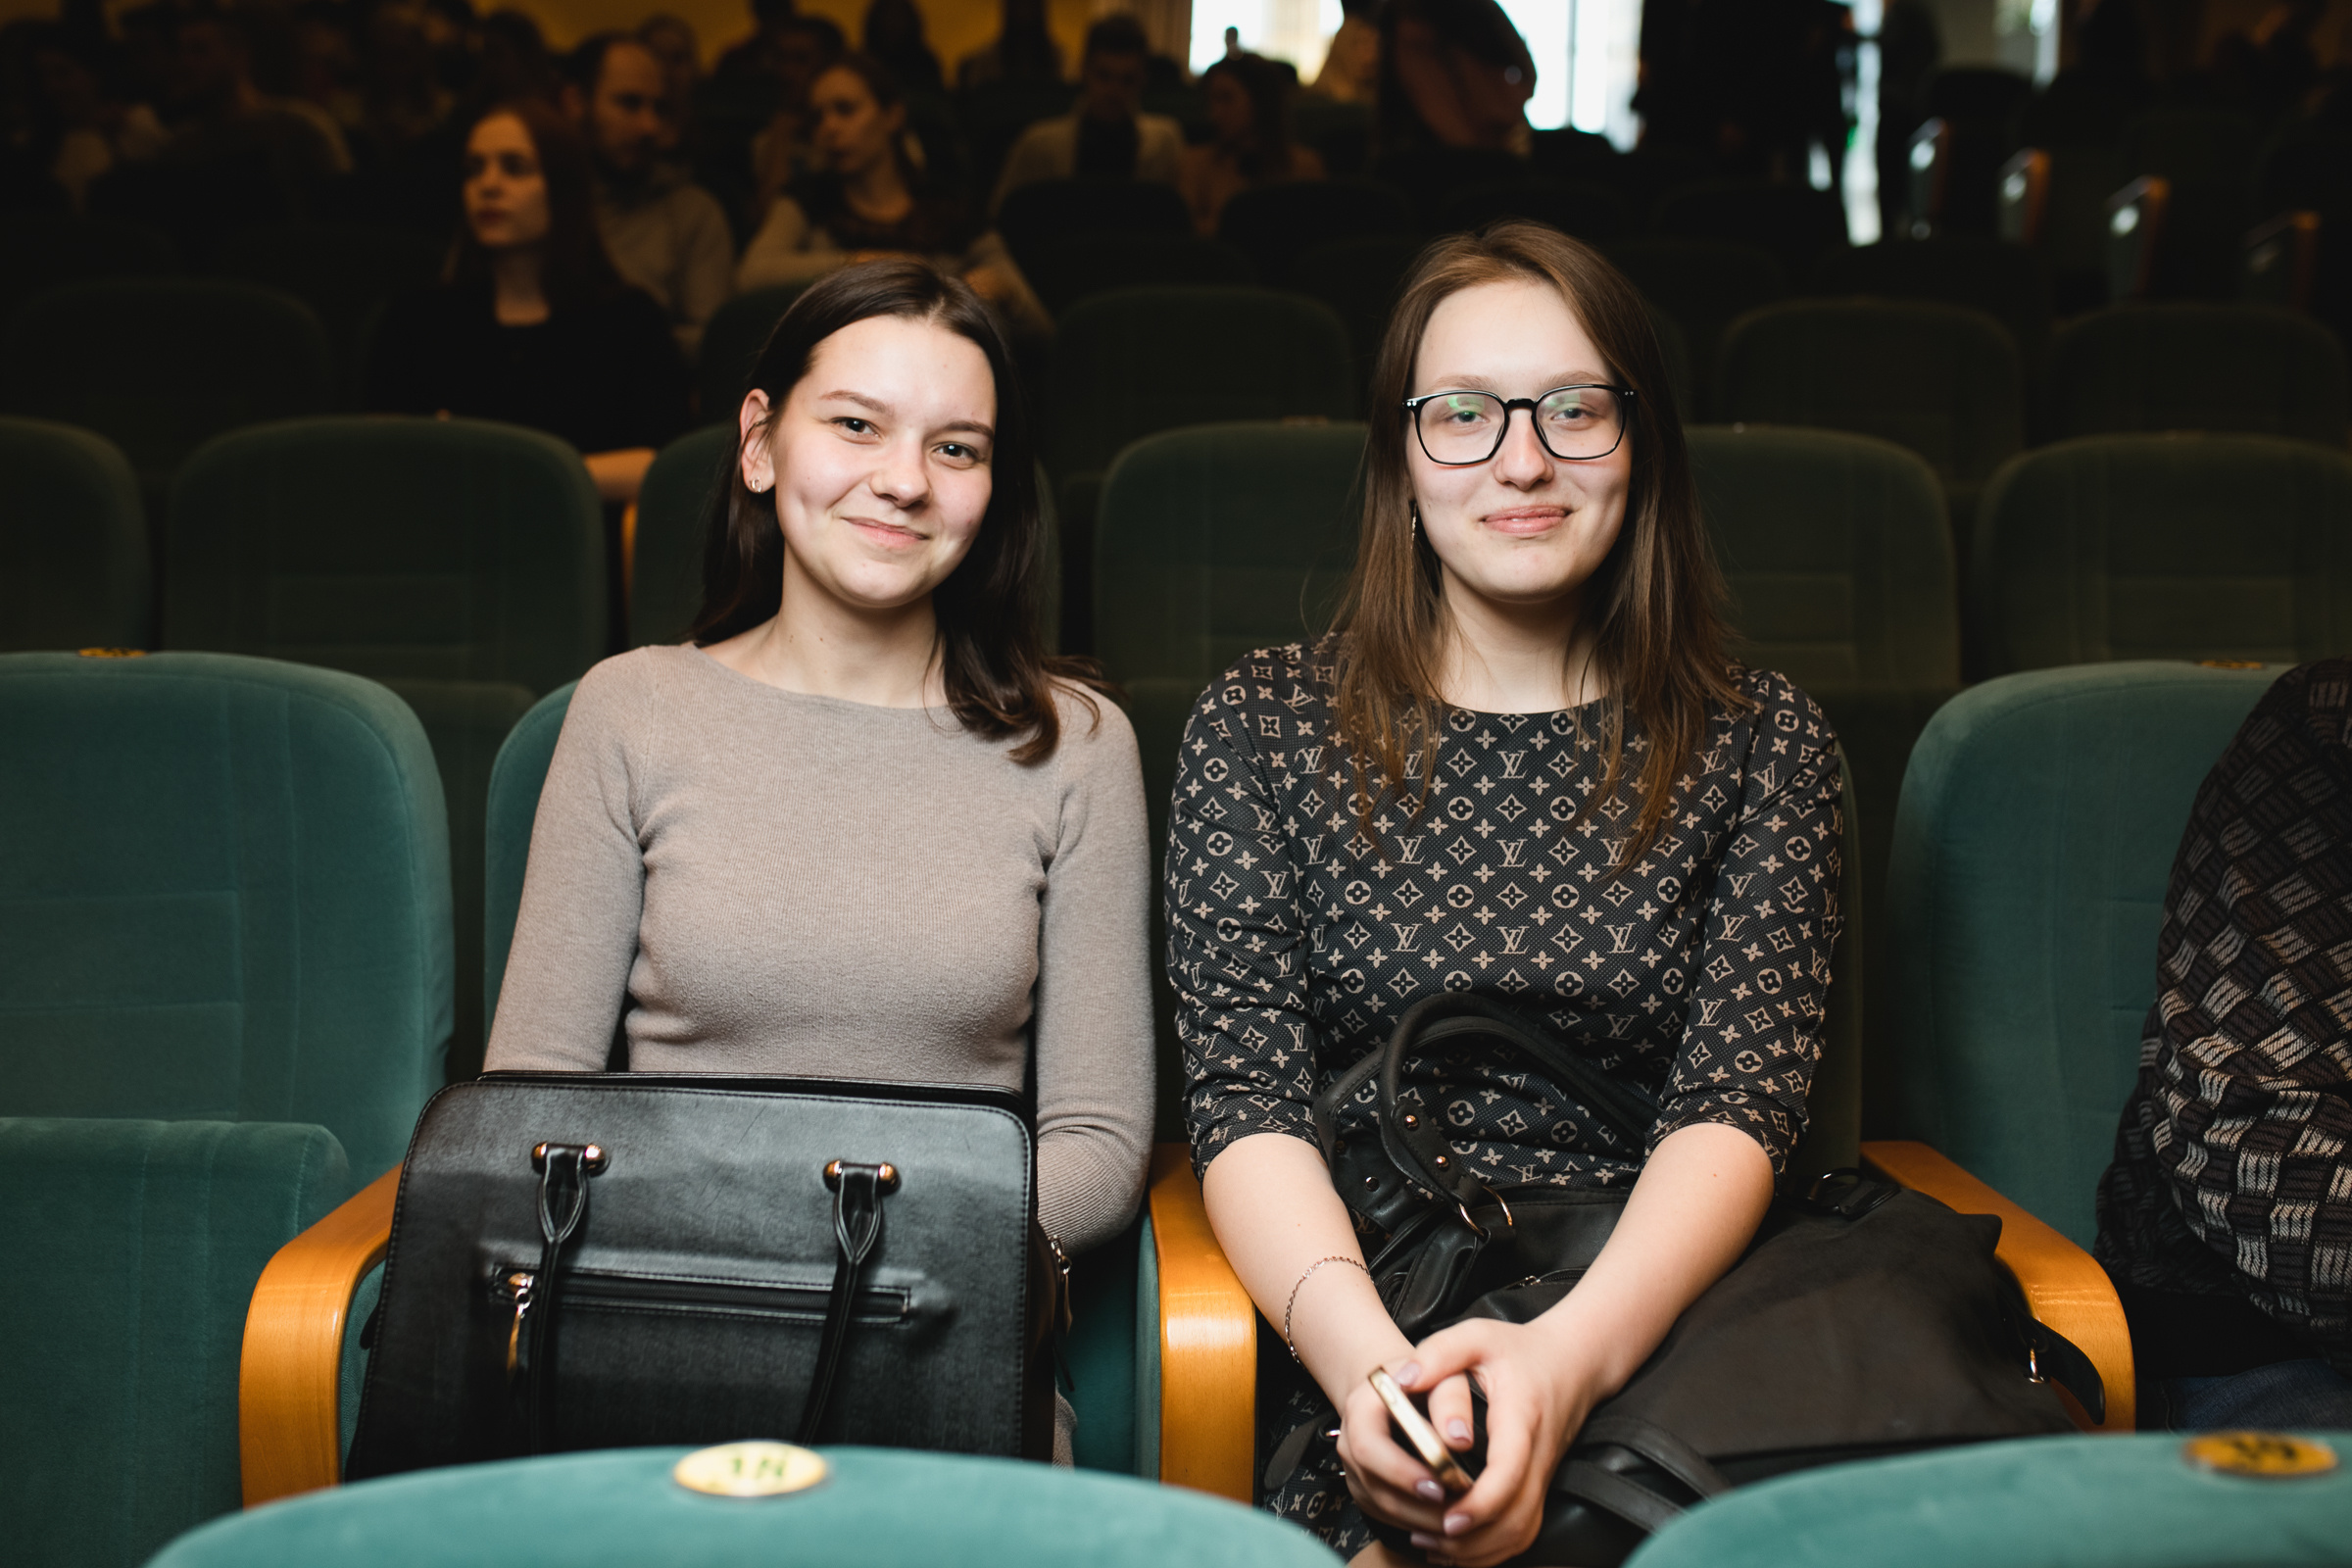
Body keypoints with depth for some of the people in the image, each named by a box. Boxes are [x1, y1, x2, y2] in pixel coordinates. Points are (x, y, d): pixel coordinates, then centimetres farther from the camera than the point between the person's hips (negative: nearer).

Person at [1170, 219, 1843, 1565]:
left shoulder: (1760, 739, 10)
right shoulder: (1264, 725, 9)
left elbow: (1741, 1098, -3)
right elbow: (1249, 1099, -1)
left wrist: (1570, 1352, -24)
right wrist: (1366, 1353, -22)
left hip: (1655, 1309, 1)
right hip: (1361, 1325, -1)